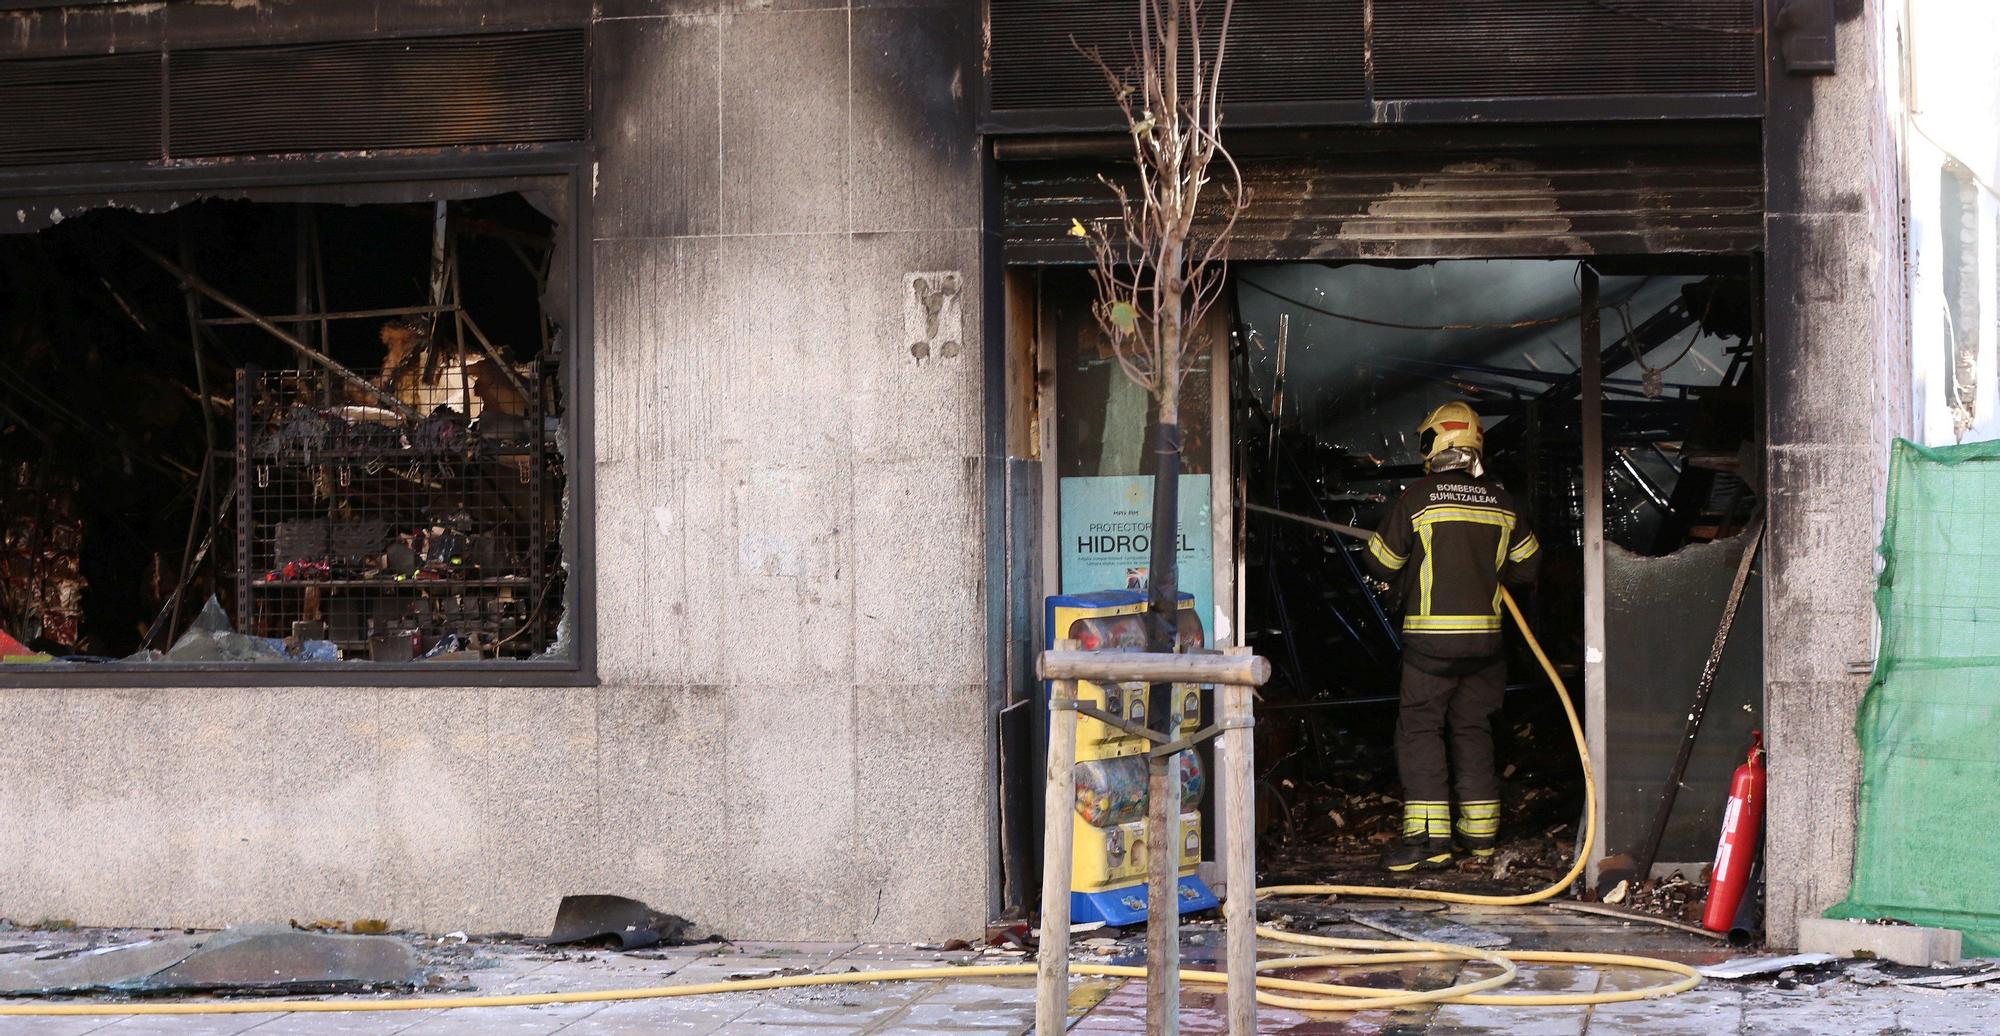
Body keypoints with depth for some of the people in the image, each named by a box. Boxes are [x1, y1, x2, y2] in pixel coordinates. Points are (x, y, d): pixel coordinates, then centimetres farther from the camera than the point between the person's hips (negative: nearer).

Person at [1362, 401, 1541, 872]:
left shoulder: (1417, 497, -7)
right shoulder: (1501, 501, 6)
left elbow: (1381, 563, -1)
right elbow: (1527, 564, 14)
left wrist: (1407, 578, 20)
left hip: (1431, 638, -5)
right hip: (1485, 636, 5)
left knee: (1419, 728, -1)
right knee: (1474, 729, 15)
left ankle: (1428, 833, -11)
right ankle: (1481, 830, 16)